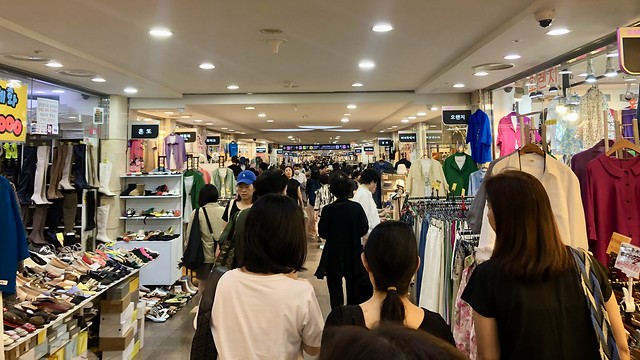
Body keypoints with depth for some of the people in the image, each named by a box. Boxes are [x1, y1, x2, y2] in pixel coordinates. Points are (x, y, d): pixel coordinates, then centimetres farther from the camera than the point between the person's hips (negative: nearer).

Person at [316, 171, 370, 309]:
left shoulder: (328, 210, -17)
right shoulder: (357, 207, -9)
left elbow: (323, 233, -11)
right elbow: (364, 230, -1)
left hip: (333, 257, -3)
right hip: (354, 256, 3)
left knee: (335, 290, 10)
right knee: (353, 288, 20)